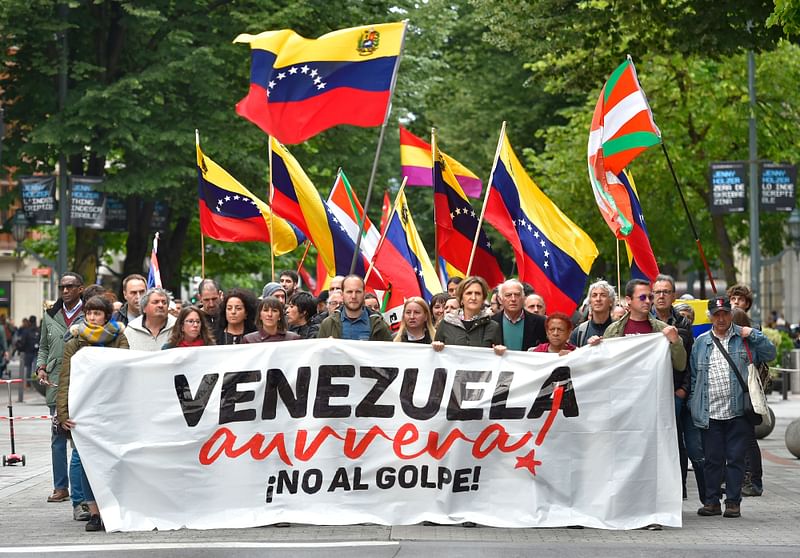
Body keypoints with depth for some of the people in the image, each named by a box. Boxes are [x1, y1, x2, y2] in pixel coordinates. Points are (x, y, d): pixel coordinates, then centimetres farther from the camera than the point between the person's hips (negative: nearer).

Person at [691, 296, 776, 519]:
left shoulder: (744, 338, 6)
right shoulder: (701, 342, 12)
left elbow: (770, 354, 2)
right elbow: (693, 376, 15)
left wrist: (753, 334, -8)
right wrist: (693, 404, 8)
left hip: (738, 412, -2)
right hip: (710, 414, 2)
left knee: (735, 458, 2)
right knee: (712, 459, 5)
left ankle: (733, 501, 9)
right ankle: (712, 501, 13)